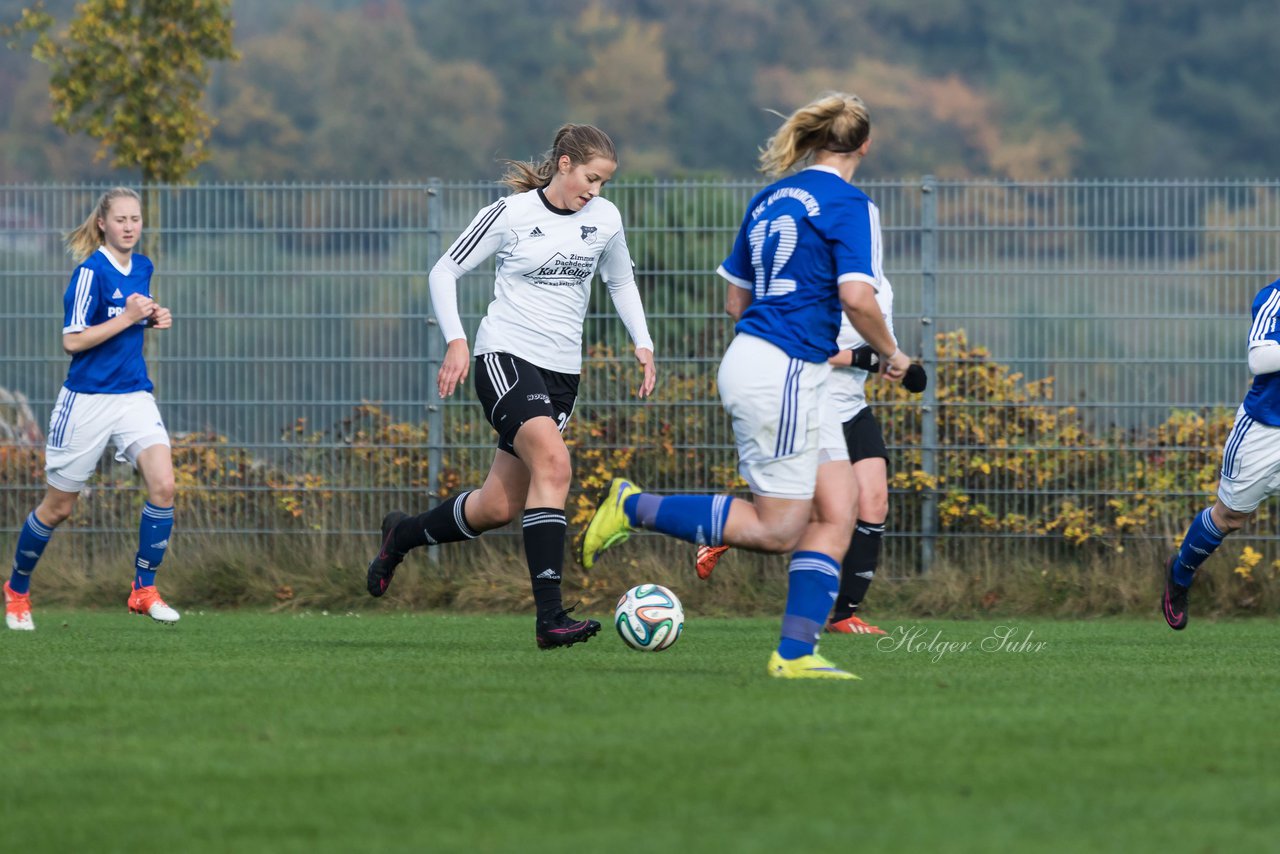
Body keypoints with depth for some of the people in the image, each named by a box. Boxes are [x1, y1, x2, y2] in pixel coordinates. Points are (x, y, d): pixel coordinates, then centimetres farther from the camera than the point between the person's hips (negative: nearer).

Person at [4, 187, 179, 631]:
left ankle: (144, 589, -5)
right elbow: (73, 340, -18)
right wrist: (128, 317, -22)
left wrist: (153, 320, 4)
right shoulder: (91, 271, -14)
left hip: (134, 395, 5)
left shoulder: (142, 267, 7)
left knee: (163, 485, -16)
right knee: (57, 507, 6)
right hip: (87, 399, -5)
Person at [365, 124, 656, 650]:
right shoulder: (510, 214, -7)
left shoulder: (604, 219, 7)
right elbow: (445, 271, 0)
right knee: (553, 463, -29)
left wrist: (643, 343, 11)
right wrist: (456, 341, -12)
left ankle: (403, 535, 35)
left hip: (562, 371, 6)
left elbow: (621, 282, 24)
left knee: (498, 508, 4)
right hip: (505, 356, -6)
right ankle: (549, 617, -33)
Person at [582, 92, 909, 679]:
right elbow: (856, 296, -20)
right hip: (782, 374, -9)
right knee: (777, 530, -4)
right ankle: (633, 508, 1)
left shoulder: (769, 200, 15)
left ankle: (795, 652, -2)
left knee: (837, 510, 5)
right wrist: (889, 354, -2)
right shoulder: (849, 204, -9)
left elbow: (735, 302, 19)